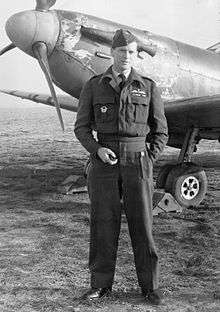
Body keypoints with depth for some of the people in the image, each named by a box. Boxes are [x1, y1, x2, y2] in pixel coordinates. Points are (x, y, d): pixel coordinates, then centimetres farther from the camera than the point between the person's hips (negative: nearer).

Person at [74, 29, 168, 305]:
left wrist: (148, 161, -3)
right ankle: (101, 284, 19)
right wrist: (98, 150, -12)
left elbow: (160, 131, 8)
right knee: (103, 225, 4)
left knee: (142, 225, 3)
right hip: (104, 162, 1)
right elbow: (81, 128, 6)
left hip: (136, 162, 0)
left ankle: (149, 286, 17)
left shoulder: (148, 87, 4)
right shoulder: (93, 86, 4)